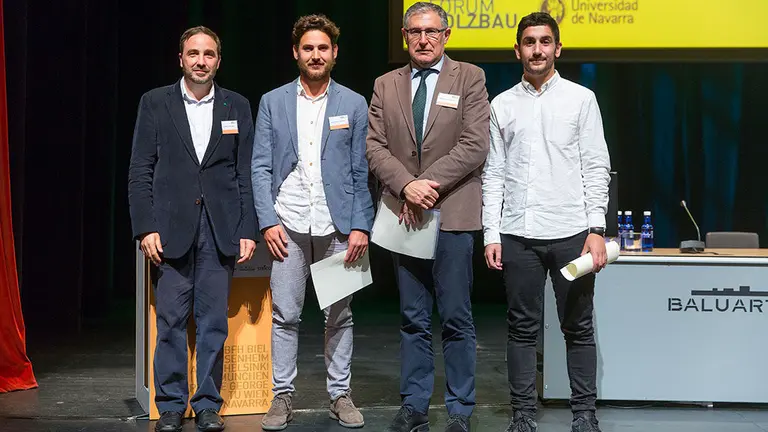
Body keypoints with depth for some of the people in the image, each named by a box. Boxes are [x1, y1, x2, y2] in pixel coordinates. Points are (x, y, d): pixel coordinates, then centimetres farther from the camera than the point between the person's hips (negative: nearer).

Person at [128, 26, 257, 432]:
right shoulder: (155, 103, 5)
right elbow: (140, 172, 2)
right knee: (171, 321, 2)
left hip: (221, 230, 1)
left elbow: (246, 174, 7)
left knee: (214, 322, 4)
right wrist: (146, 228, -6)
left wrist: (248, 230, 0)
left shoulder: (237, 106, 9)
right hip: (171, 228, -1)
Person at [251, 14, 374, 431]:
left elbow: (361, 173, 4)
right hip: (288, 223, 0)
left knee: (338, 315, 6)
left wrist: (361, 226, -4)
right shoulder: (272, 102, 8)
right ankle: (282, 396, 11)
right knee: (284, 315, 2)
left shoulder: (353, 104, 6)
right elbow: (260, 167, 5)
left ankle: (340, 395, 16)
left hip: (337, 224, 0)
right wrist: (267, 221, -5)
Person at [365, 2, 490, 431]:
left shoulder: (470, 78, 2)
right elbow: (376, 147, 4)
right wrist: (406, 186, -13)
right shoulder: (386, 86, 12)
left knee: (457, 319, 2)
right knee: (414, 320, 9)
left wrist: (430, 184, -14)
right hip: (405, 216, 3)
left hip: (453, 214, -3)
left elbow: (475, 146, -7)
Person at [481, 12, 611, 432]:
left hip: (571, 231, -1)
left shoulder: (581, 98, 5)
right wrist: (491, 233, 1)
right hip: (517, 234, 2)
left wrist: (596, 229, -7)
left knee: (578, 328, 5)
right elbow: (493, 174, 8)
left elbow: (596, 168, 1)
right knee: (522, 328, 6)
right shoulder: (502, 105, 9)